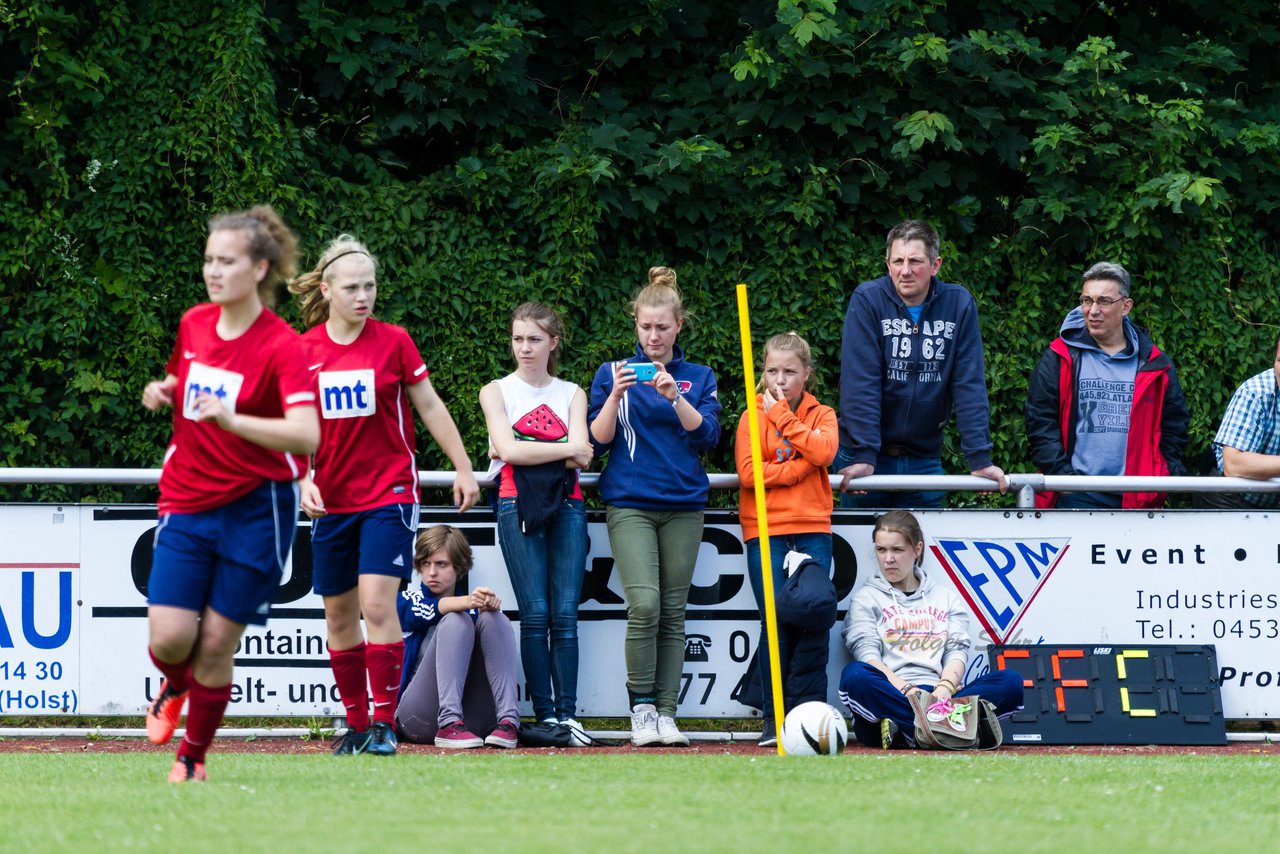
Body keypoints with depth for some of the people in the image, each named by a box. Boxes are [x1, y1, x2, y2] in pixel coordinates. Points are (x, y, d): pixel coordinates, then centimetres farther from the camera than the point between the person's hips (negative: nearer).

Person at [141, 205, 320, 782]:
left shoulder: (281, 345, -14)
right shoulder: (192, 325, 4)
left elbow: (305, 435, -26)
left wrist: (233, 420, -38)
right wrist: (165, 391, 3)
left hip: (255, 509, -4)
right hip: (186, 505, 4)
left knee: (217, 643, -2)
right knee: (170, 637, -9)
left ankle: (192, 759, 17)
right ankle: (175, 688, 27)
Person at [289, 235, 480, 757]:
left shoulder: (393, 342, -4)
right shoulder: (303, 350, 1)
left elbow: (430, 407, 4)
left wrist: (464, 470, 5)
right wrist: (303, 479, -10)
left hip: (389, 494, -3)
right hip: (331, 500, 3)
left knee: (377, 604, -16)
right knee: (339, 616, 7)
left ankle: (384, 723, -12)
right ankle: (356, 724, 17)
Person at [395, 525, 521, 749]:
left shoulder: (473, 610, 23)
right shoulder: (405, 601, 13)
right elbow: (429, 612, -11)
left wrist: (489, 607, -26)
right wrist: (467, 602, -33)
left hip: (474, 719, 3)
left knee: (493, 618, -14)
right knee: (455, 621, -21)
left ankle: (508, 721, -32)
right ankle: (448, 724, -40)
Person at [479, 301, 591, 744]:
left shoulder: (571, 394, 17)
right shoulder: (497, 391, 11)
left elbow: (581, 458, 2)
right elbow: (509, 449, -5)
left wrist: (529, 450, -5)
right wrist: (565, 450, -3)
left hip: (567, 505, 2)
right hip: (519, 506, -2)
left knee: (565, 613, -7)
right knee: (535, 613, -10)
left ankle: (568, 714, -9)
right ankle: (544, 714, -9)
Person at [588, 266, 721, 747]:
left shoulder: (698, 378, 12)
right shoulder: (613, 373, 9)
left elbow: (707, 435, -2)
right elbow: (598, 440, 3)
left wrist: (674, 397, -16)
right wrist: (616, 395, -12)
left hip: (683, 504, 2)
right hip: (629, 504, -2)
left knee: (673, 613, -1)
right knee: (644, 604, -17)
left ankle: (666, 713, 2)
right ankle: (641, 708, -7)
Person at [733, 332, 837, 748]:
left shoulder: (821, 415, 12)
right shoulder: (753, 416, 6)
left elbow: (824, 451, -10)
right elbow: (748, 472, -8)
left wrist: (783, 417, -8)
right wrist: (799, 468, -9)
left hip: (812, 528, 2)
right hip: (765, 529, -2)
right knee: (776, 621, -8)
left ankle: (808, 710, -1)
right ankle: (774, 717, -2)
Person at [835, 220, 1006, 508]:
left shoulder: (958, 304, -3)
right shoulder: (867, 300, -10)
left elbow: (970, 386, -4)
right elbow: (860, 382, -16)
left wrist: (979, 459, -10)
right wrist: (863, 456, -24)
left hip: (924, 459, 2)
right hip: (866, 458, -2)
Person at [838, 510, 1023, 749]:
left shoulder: (947, 596, 24)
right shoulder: (867, 597, 17)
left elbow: (957, 651, 10)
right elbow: (867, 653, 1)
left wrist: (945, 688, -14)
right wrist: (906, 690, -18)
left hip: (937, 695, 3)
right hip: (892, 696, -3)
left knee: (1010, 682, -24)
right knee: (855, 676, -37)